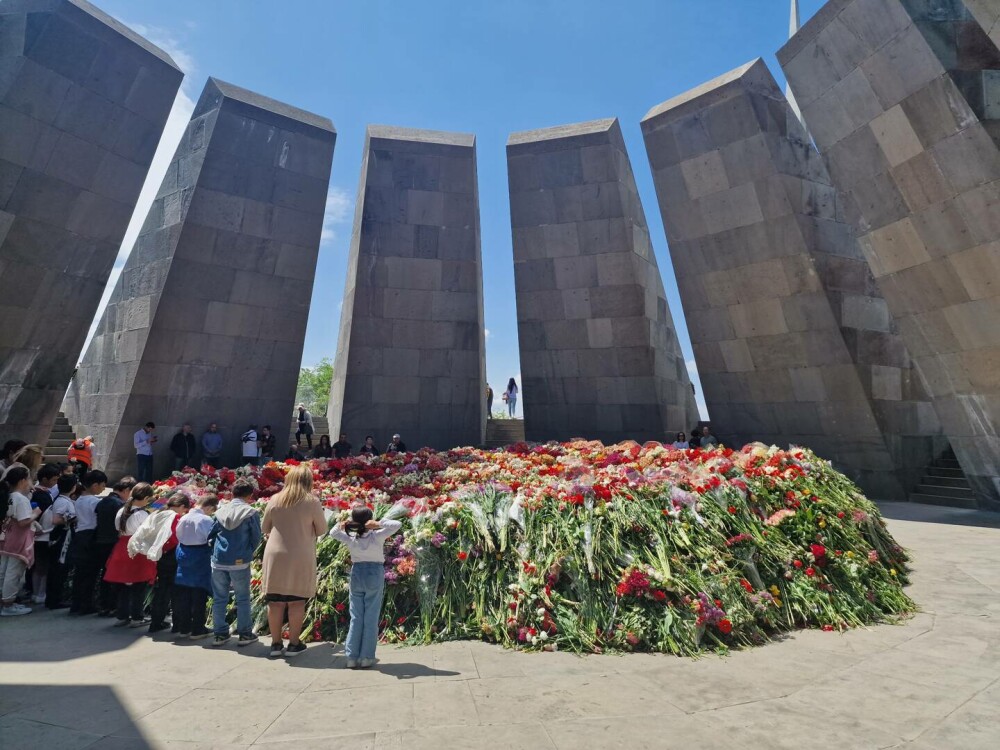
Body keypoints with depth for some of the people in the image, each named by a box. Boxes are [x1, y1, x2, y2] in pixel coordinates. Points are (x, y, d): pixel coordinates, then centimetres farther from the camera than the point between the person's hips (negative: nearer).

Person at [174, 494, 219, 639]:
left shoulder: (183, 518, 0)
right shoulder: (206, 520, -19)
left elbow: (179, 536, 8)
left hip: (184, 554, 7)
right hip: (200, 556, -6)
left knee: (182, 595, 16)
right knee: (199, 595, 4)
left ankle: (183, 627, 26)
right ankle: (197, 630, 12)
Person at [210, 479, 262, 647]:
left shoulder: (221, 511, 3)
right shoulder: (251, 512, -9)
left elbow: (211, 535, 9)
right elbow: (256, 538, -4)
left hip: (218, 561, 4)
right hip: (240, 562, -4)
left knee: (219, 599, 15)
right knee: (243, 599, 8)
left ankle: (220, 634, 23)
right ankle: (245, 634, 15)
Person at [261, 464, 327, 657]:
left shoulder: (275, 500, 1)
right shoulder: (311, 502, -9)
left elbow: (264, 529, 12)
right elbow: (321, 530, 0)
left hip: (275, 556, 3)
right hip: (300, 558, -3)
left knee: (275, 601, 12)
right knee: (296, 601, 7)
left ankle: (276, 643, 22)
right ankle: (293, 644, 16)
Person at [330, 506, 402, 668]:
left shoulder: (350, 537, -8)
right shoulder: (377, 536, -16)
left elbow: (333, 533, 9)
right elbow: (397, 524, -18)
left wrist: (341, 524, -10)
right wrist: (379, 524, -24)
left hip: (357, 574, 3)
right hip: (375, 575, -3)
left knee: (356, 618, 13)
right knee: (371, 618, 5)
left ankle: (352, 657, 16)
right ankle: (366, 657, 9)